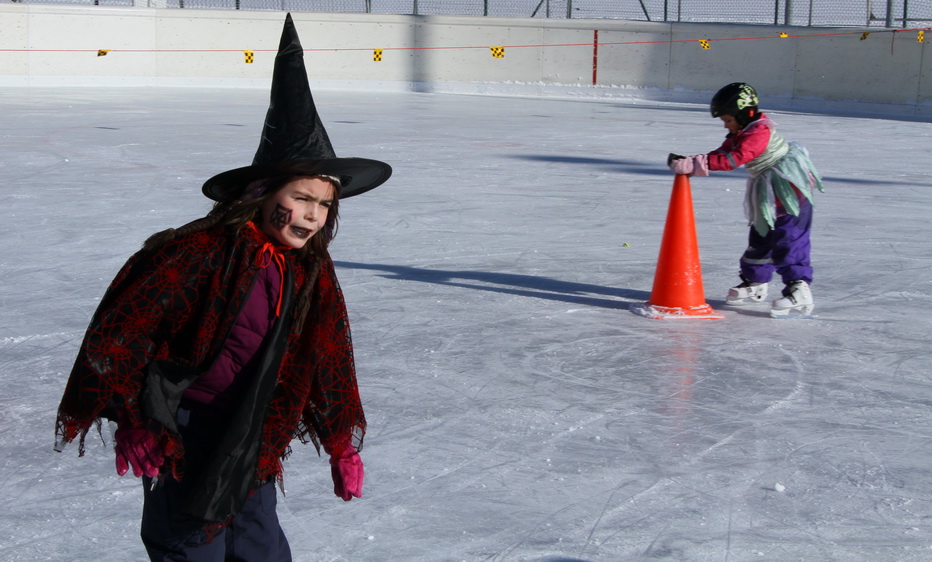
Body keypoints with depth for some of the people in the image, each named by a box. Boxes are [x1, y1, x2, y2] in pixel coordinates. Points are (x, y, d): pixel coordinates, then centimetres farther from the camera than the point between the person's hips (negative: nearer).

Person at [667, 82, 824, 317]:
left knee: (787, 239, -15)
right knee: (760, 237, 18)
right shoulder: (740, 133, 9)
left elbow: (735, 159, -31)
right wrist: (690, 163, -9)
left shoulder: (760, 131, -23)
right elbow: (722, 153, 5)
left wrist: (697, 163, -34)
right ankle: (755, 283, 32)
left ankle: (799, 291, -17)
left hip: (789, 189, -10)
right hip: (767, 194, 10)